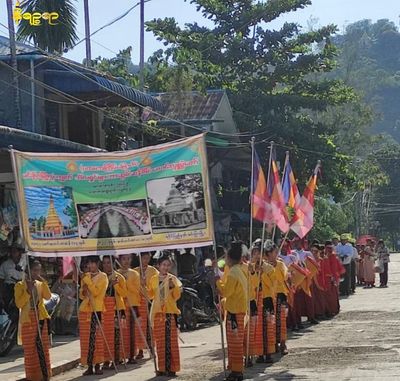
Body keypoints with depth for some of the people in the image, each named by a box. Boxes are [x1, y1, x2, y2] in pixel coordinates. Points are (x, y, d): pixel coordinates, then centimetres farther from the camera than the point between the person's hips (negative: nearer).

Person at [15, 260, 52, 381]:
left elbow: (48, 296, -7)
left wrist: (43, 282, -15)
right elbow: (19, 304, -11)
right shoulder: (20, 285, -1)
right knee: (30, 349, -1)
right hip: (28, 320, -3)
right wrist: (28, 291, -17)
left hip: (41, 318, 3)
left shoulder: (40, 284, 11)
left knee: (42, 346, 2)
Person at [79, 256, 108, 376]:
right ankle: (89, 366, 4)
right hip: (84, 309, 4)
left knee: (97, 337, -6)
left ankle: (97, 365, -1)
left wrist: (87, 280, -13)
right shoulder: (86, 276, 15)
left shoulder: (102, 277, 0)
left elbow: (95, 292, -13)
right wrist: (83, 291, -3)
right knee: (86, 338, 0)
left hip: (97, 310, -4)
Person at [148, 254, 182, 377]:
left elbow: (177, 296, -3)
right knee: (160, 341, 6)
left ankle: (172, 368, -3)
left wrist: (173, 287, -20)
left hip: (170, 312, -3)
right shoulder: (153, 279, 8)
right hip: (157, 312, 3)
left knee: (171, 341, -5)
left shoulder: (172, 278, 0)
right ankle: (162, 368, 12)